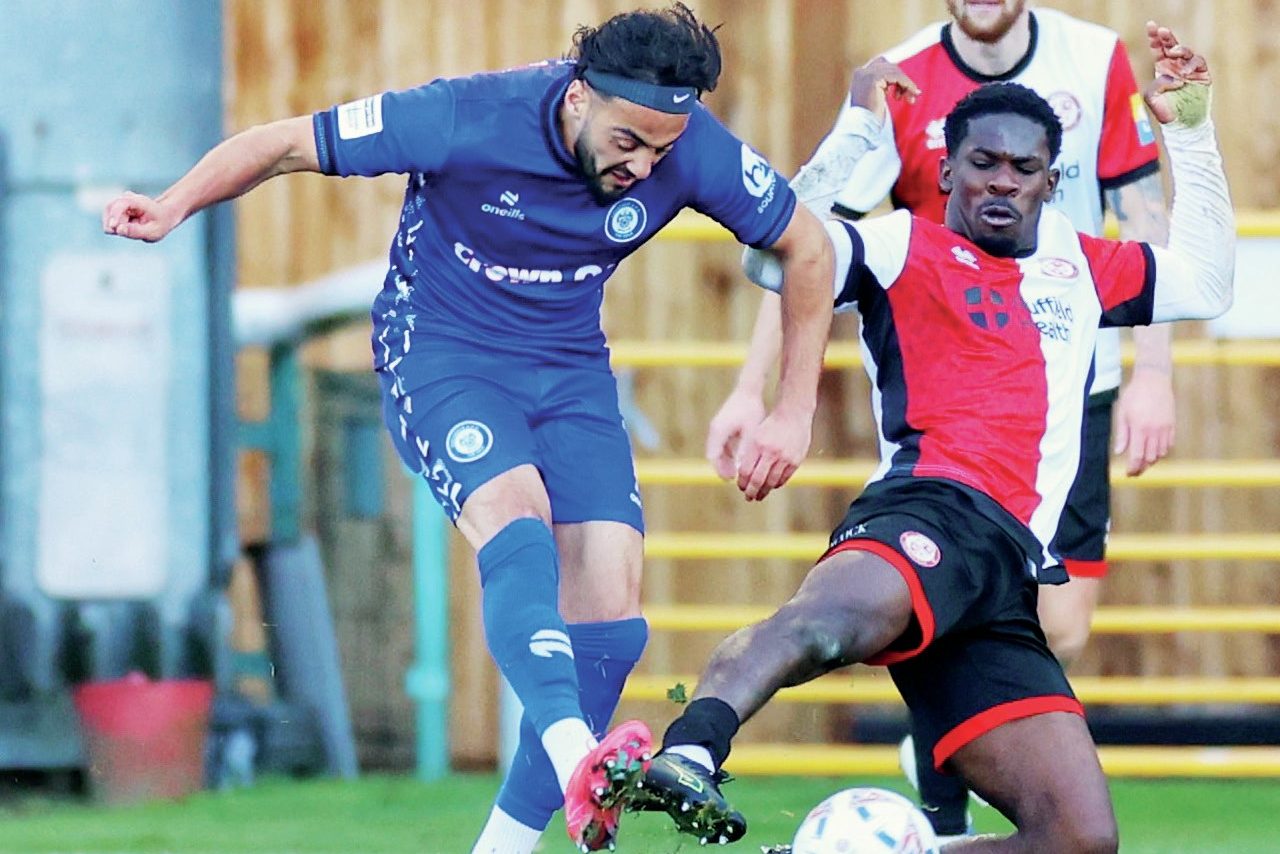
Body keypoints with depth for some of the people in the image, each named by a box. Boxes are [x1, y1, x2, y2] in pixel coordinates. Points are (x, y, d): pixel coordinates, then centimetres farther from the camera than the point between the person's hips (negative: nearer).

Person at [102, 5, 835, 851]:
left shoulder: (697, 152, -16)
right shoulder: (467, 118, -25)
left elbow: (806, 246, 0)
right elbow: (287, 143, -17)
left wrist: (796, 412, -1)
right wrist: (175, 205, -32)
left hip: (571, 371, 4)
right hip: (441, 358, -4)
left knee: (611, 614, -10)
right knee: (517, 520, -34)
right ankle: (574, 756, -49)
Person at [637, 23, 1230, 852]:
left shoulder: (1078, 266, 32)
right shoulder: (906, 247, 13)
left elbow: (1205, 283, 42)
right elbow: (776, 260, -1)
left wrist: (1191, 133, 35)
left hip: (1010, 581, 6)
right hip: (937, 512, -6)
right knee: (837, 615, -45)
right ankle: (686, 754, -68)